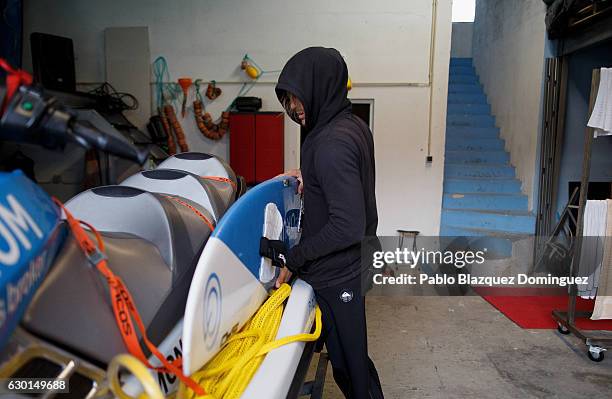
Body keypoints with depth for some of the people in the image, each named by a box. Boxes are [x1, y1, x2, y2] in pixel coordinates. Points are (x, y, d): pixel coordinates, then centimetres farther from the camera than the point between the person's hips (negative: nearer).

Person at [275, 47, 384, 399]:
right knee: (354, 358, 23)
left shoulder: (331, 143, -24)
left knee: (350, 366, 8)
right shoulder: (355, 126, 5)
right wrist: (309, 178, 8)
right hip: (353, 266, 9)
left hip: (334, 277, -9)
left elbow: (347, 227, -27)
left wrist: (293, 259, -17)